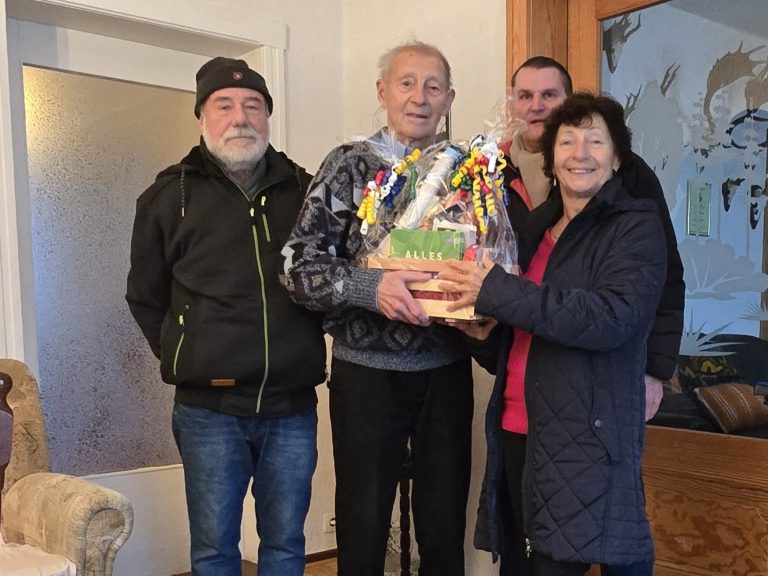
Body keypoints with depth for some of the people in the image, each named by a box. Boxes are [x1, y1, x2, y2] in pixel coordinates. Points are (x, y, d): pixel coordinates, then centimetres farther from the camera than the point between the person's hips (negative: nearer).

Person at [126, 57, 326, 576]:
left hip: (292, 405, 2)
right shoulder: (170, 195, 3)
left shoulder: (304, 190, 6)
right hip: (209, 409, -1)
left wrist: (301, 350, 6)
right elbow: (145, 297, 10)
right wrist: (187, 357, 4)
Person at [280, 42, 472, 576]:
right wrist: (371, 286, -25)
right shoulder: (351, 165, -3)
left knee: (446, 527, 13)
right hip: (368, 371, -3)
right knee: (363, 530, 8)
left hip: (447, 370, 3)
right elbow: (299, 266, -10)